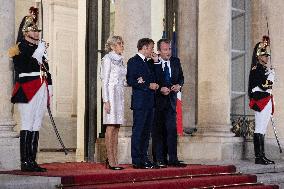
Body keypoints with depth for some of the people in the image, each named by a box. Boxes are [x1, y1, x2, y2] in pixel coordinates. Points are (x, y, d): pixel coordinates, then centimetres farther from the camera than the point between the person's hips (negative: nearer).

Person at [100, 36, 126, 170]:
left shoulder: (120, 60, 17)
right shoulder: (107, 59, -5)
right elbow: (105, 81, -10)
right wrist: (106, 101, -16)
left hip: (120, 95, 8)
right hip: (111, 94, -8)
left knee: (116, 128, 6)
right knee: (110, 127, -7)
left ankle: (114, 160, 8)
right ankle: (110, 160, -5)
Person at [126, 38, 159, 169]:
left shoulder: (149, 63, 20)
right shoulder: (133, 61, -6)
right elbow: (130, 81, -15)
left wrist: (155, 85, 1)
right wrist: (148, 85, -15)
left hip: (150, 102, 9)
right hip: (139, 102, -8)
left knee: (146, 132, 11)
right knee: (138, 131, -5)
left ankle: (144, 159, 17)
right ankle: (137, 161, -3)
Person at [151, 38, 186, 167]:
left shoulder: (176, 61, 9)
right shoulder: (153, 63, -6)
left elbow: (181, 77, 16)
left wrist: (179, 85, -4)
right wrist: (160, 89, -18)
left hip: (171, 100, 4)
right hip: (157, 100, -4)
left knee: (172, 130, 2)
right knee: (158, 130, 3)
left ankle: (173, 159, 6)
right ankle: (159, 160, 8)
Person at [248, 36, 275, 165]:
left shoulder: (264, 69, 21)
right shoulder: (256, 69, -8)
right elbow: (263, 85, -19)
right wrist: (271, 74, -6)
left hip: (266, 102, 10)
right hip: (260, 100, -10)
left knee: (262, 129, 8)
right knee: (260, 129, -11)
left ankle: (260, 156, 11)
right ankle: (260, 156, -11)